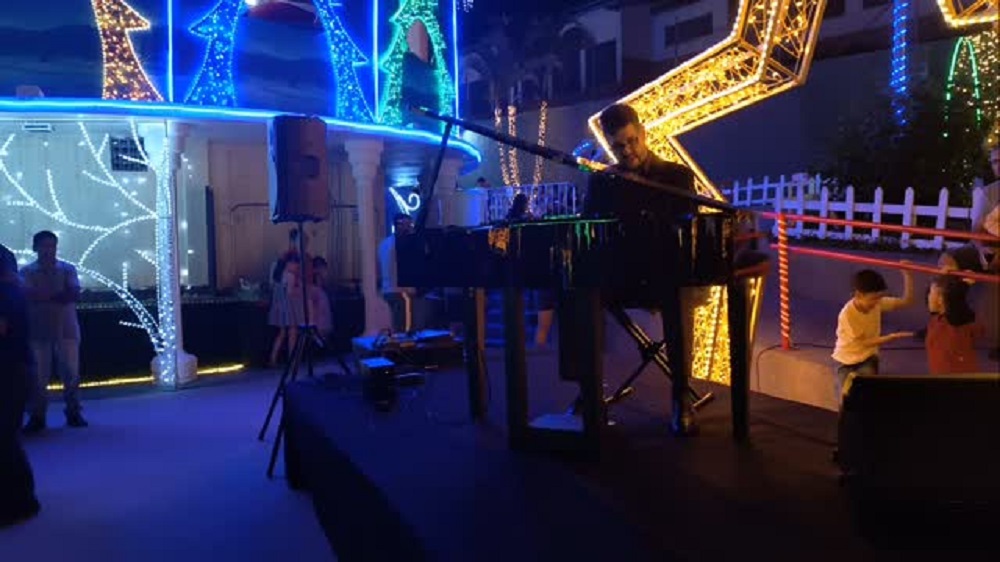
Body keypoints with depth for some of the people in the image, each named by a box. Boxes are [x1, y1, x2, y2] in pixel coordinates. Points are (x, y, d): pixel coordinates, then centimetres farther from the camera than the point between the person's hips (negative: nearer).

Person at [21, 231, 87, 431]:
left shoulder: (68, 269, 6)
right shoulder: (27, 271, 4)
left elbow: (75, 294, -8)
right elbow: (27, 296, -12)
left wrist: (44, 295, -14)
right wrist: (60, 295, -16)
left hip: (66, 328, 1)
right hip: (38, 329, 0)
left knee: (71, 372, 1)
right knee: (39, 375, 0)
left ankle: (74, 413, 10)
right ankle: (37, 416, 8)